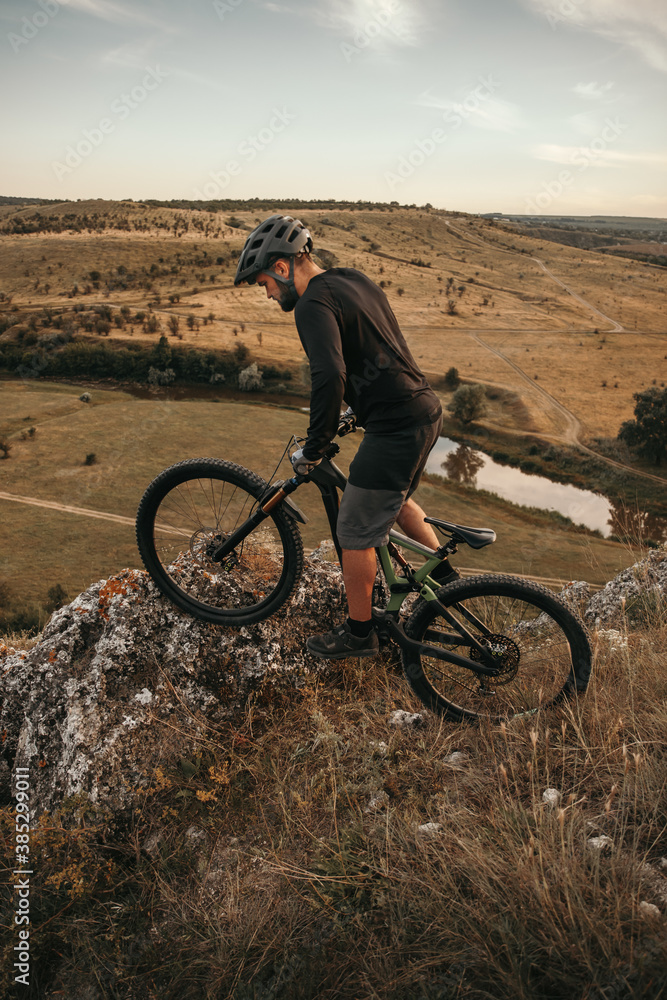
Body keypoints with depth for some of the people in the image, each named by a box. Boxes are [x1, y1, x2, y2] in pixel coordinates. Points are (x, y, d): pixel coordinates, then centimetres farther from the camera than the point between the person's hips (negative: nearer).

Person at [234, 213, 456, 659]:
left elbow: (330, 377, -29)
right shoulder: (355, 279, 14)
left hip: (396, 427, -10)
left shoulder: (314, 304, -14)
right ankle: (446, 578, 41)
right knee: (396, 500, 31)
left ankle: (359, 633, 22)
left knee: (356, 533, 5)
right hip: (426, 408, 10)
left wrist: (314, 448, -18)